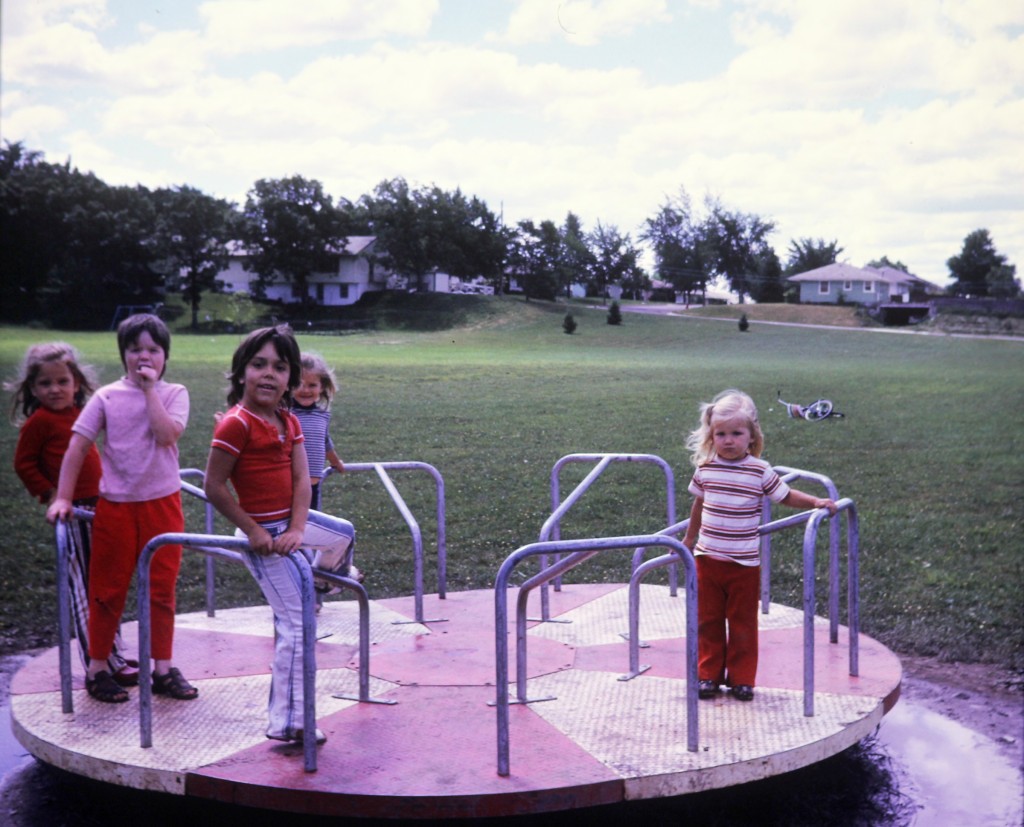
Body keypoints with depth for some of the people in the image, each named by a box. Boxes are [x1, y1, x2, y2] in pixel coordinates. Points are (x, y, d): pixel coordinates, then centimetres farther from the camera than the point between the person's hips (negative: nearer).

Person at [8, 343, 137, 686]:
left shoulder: (78, 414, 11)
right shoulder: (39, 421, -10)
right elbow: (23, 464, -7)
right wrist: (49, 494, -11)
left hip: (96, 508, 8)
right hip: (73, 511, -8)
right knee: (85, 587, -2)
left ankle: (113, 654, 28)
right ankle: (102, 665, 5)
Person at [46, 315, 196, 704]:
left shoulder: (174, 394, 0)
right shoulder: (106, 397, -1)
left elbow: (166, 435, -18)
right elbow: (77, 446, -2)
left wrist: (150, 390, -15)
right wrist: (63, 497, -7)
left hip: (162, 503, 1)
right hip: (116, 505, 0)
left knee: (162, 588, 7)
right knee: (108, 589, 7)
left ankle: (162, 669, 18)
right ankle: (97, 670, 20)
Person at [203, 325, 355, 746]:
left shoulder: (288, 422, 5)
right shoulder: (235, 424, -19)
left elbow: (302, 479, -1)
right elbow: (213, 487, -19)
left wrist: (297, 528, -14)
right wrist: (253, 530, -18)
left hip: (293, 522, 8)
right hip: (262, 531, -8)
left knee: (345, 533, 28)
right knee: (295, 625, -7)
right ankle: (286, 722, -1)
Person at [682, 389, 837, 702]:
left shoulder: (760, 471, -8)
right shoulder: (705, 468, 0)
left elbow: (786, 495, 3)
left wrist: (816, 502, -12)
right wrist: (689, 539, 26)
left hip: (745, 562, -2)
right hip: (707, 559, 2)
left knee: (743, 623, 8)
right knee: (708, 621, 10)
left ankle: (741, 678, 19)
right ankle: (708, 675, 21)